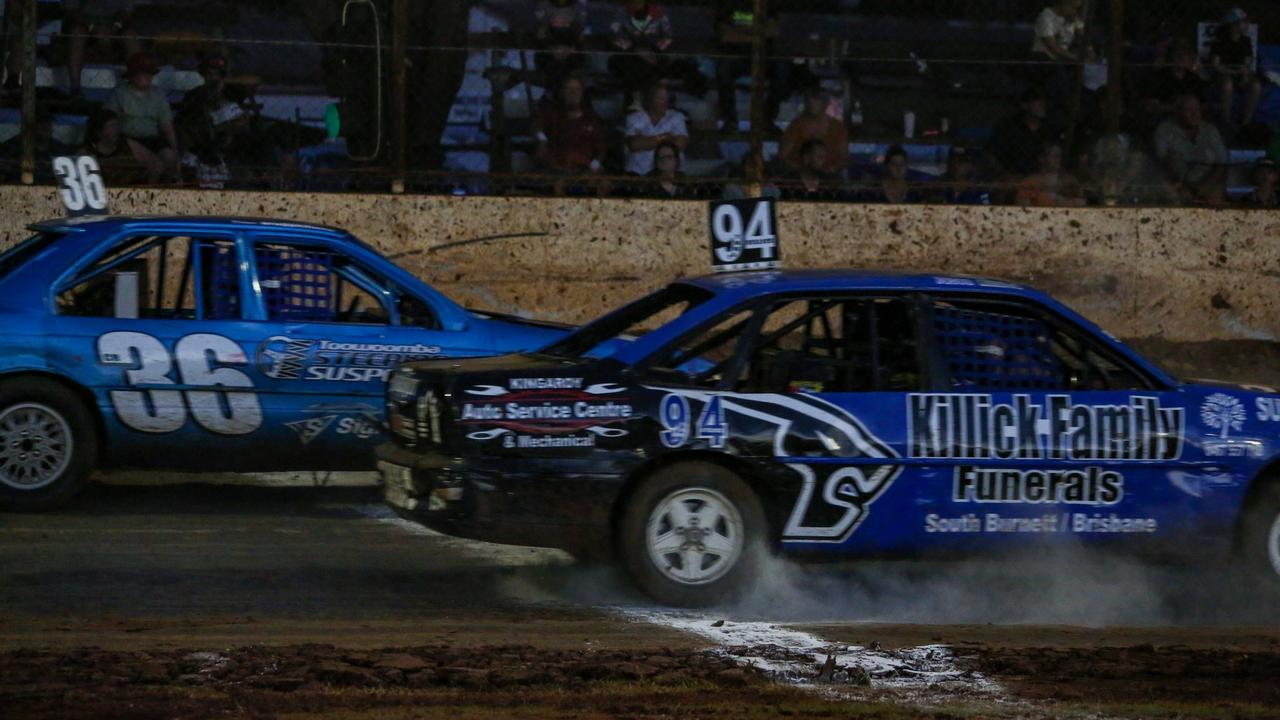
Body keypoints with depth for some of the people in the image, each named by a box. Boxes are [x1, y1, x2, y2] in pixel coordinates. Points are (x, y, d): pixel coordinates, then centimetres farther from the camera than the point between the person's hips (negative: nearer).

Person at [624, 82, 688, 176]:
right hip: (638, 173, -1)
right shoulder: (634, 118, 5)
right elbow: (633, 145, -11)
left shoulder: (676, 118, 8)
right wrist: (661, 138, -7)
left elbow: (682, 144, -7)